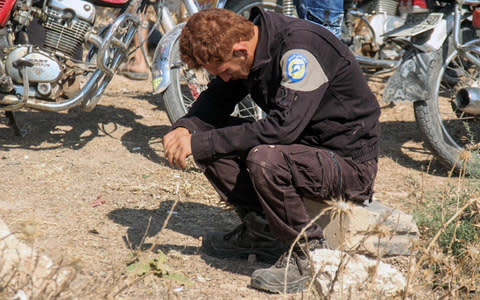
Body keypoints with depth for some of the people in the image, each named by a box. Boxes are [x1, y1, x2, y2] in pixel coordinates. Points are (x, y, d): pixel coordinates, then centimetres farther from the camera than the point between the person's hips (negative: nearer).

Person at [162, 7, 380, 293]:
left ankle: (308, 251, -11)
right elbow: (217, 98, 11)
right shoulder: (250, 46, -2)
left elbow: (283, 127, -34)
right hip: (305, 144, 8)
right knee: (214, 143, -4)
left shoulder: (302, 46, -26)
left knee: (263, 160, -34)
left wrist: (201, 143, -29)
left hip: (350, 163, -8)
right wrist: (185, 128, -12)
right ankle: (259, 231, 8)